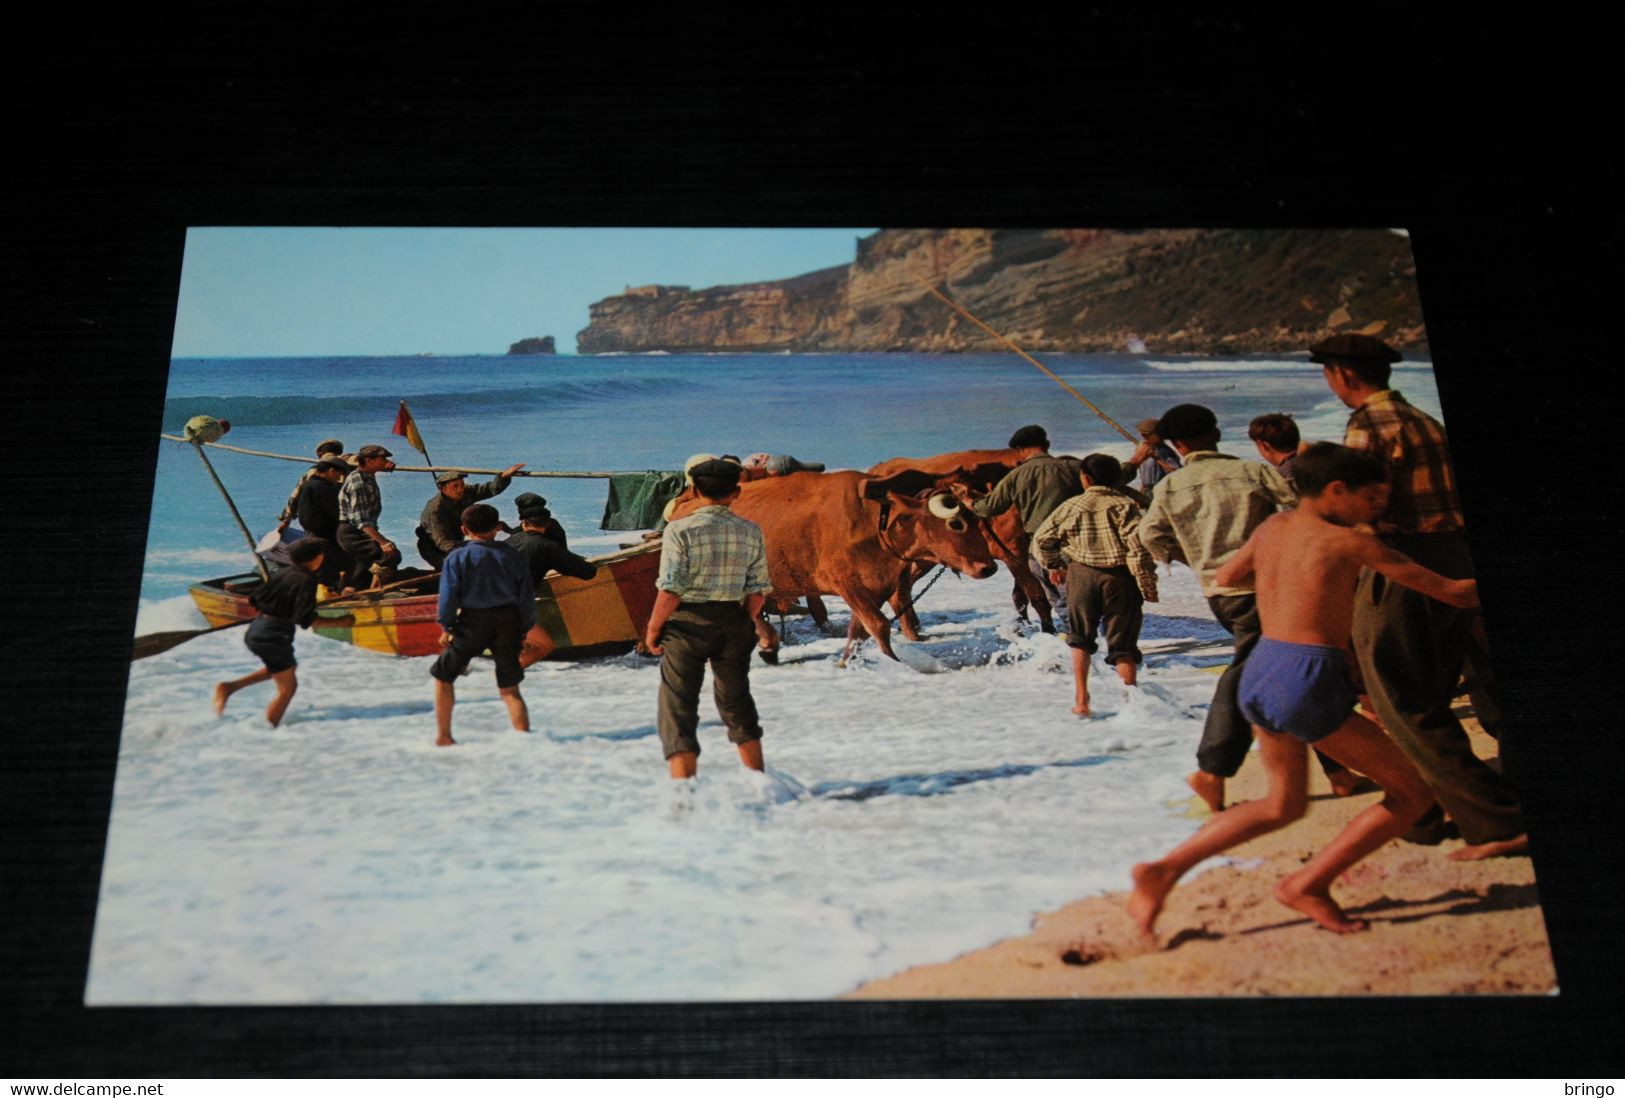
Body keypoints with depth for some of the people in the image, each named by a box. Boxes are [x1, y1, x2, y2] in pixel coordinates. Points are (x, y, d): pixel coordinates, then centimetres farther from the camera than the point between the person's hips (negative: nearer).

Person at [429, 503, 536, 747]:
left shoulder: (457, 557, -2)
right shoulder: (512, 555, 6)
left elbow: (449, 594, -7)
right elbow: (526, 596, 6)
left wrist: (446, 626, 1)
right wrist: (525, 627, 14)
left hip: (473, 622, -2)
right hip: (508, 623, 3)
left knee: (443, 676, 15)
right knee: (509, 688, 8)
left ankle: (443, 736, 15)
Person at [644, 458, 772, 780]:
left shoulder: (681, 530, -12)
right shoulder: (751, 532, 0)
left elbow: (671, 590, -16)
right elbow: (758, 591, 1)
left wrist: (653, 629, -4)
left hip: (688, 623, -4)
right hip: (733, 623, 4)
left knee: (678, 708, 5)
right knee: (737, 704, 22)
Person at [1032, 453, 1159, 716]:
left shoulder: (1071, 506, 3)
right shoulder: (1125, 505, -4)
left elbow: (1042, 538, 9)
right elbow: (1138, 548, -12)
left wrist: (1053, 566, 26)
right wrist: (1148, 586, -6)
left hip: (1082, 575, 1)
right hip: (1119, 577, -1)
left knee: (1080, 639, 18)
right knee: (1122, 645, 7)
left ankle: (1081, 699, 12)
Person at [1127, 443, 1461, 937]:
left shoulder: (1273, 526, 11)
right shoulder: (1348, 541, -6)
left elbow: (1226, 577, 31)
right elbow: (1454, 592, 1)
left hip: (1258, 674, 8)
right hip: (1308, 684, -8)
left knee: (1284, 804, 27)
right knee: (1412, 793, 7)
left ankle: (1166, 869, 15)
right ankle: (1308, 883, 6)